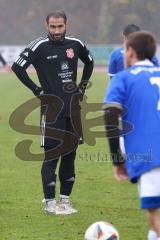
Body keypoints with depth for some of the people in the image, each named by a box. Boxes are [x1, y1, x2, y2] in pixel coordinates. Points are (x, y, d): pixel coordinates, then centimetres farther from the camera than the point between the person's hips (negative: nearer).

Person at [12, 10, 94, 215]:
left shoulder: (75, 44, 6)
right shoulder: (39, 46, -9)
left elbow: (89, 62, 25)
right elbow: (18, 67, -11)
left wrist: (82, 86, 14)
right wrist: (36, 90, -10)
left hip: (72, 107, 5)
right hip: (52, 108, -5)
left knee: (70, 155, 9)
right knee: (52, 155, -6)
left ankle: (65, 200, 18)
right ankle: (49, 203, -1)